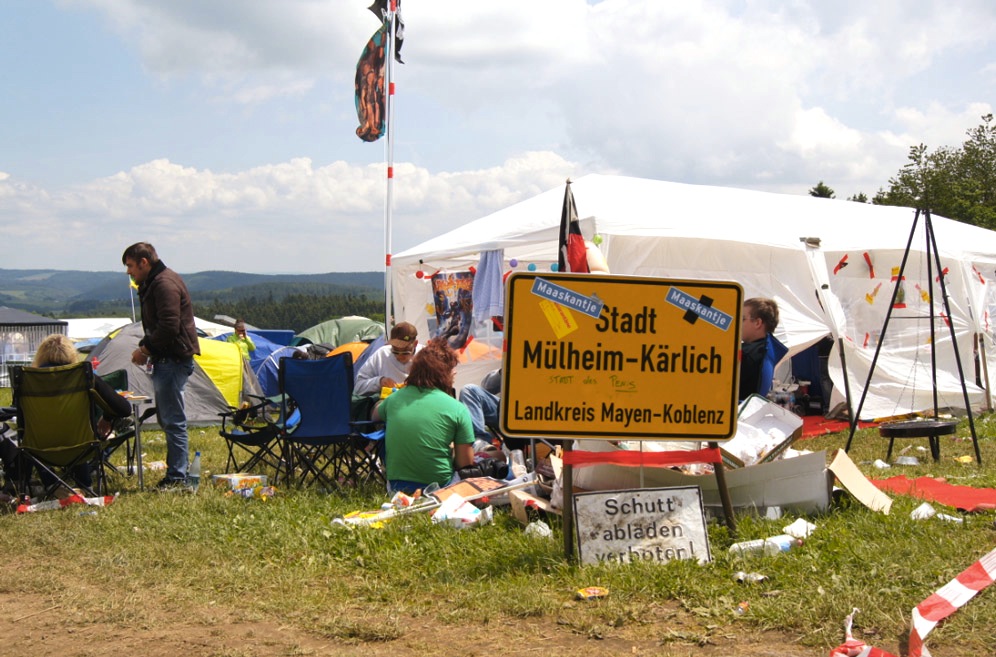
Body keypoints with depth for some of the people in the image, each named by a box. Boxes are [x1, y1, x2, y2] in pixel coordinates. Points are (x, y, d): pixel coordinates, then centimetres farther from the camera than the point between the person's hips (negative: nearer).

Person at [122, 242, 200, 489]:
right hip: (166, 359, 11)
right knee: (167, 419, 14)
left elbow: (169, 327, -23)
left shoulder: (165, 284, -15)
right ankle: (176, 472, 20)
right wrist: (145, 349, 9)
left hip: (174, 360, -11)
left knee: (173, 420, -8)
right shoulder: (152, 284, 19)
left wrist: (145, 349, -13)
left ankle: (176, 477, -6)